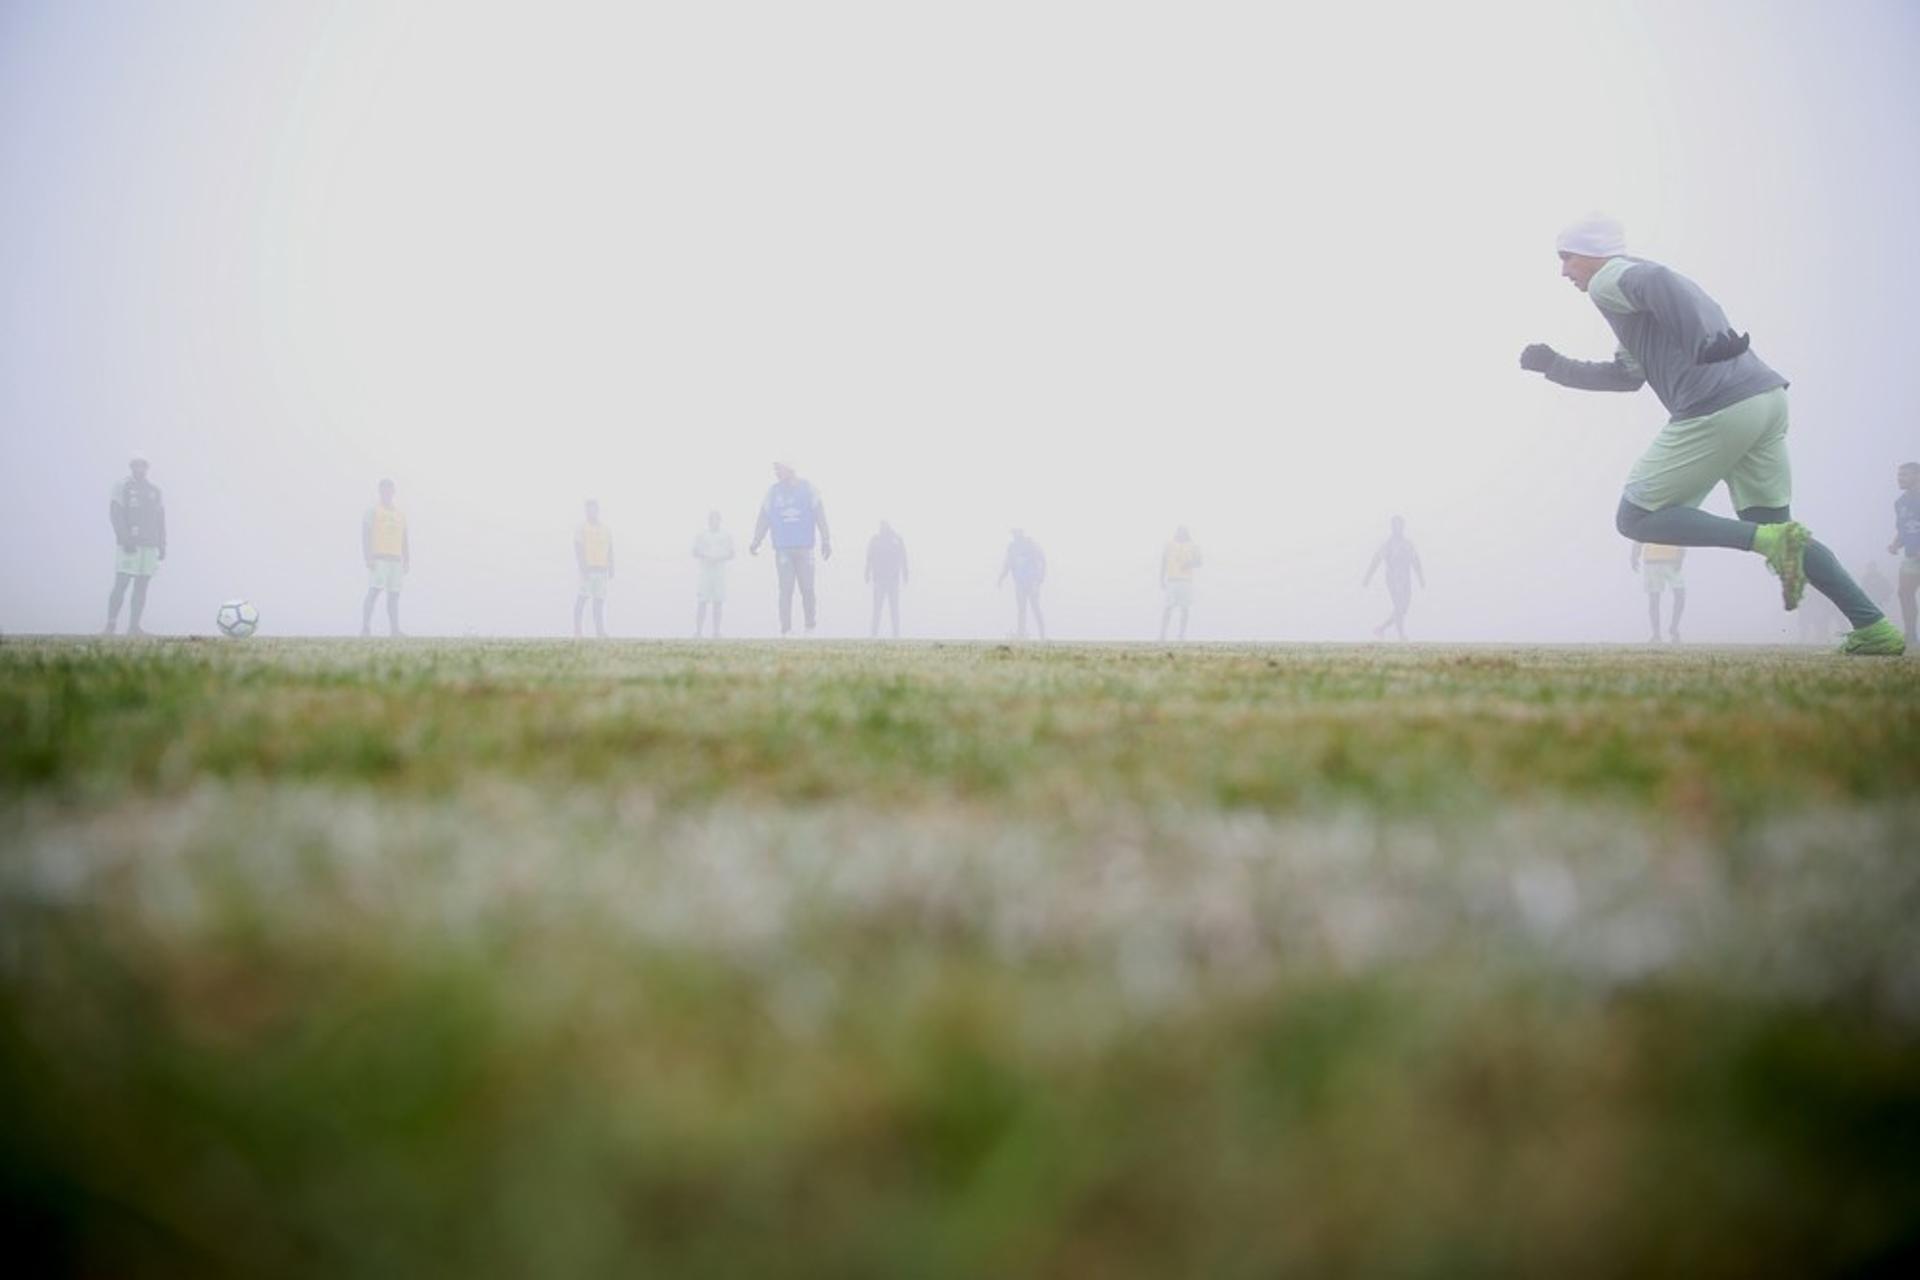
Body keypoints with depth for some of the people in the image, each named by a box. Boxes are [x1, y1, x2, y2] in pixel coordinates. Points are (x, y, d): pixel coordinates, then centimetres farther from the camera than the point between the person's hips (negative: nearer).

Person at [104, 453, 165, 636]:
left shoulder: (154, 490, 17)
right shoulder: (122, 488, 2)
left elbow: (160, 520, 18)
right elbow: (115, 515, -7)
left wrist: (162, 545, 12)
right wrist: (126, 540, -17)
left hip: (149, 546, 5)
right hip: (128, 545, -5)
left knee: (141, 587, 2)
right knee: (120, 585, -10)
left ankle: (134, 626, 3)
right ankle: (111, 625, -10)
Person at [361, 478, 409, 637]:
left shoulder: (400, 514, 19)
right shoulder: (372, 511, 3)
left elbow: (404, 540, 20)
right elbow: (365, 536, -4)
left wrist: (407, 561, 12)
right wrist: (368, 558, -14)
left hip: (395, 559, 5)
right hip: (378, 558, -5)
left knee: (394, 595, 1)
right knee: (373, 592, -15)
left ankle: (394, 630, 1)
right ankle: (365, 628, -18)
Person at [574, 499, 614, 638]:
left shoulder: (606, 531, 15)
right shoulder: (581, 530, 1)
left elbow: (610, 553, 16)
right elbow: (578, 552, -7)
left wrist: (611, 571, 8)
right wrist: (583, 569, -18)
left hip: (601, 570, 4)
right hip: (587, 569, -4)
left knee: (599, 600, 2)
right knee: (582, 599, -9)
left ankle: (600, 632, 3)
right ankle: (577, 631, -5)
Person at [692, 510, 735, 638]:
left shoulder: (726, 536, 8)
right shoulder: (700, 535, 8)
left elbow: (731, 554, 7)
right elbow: (695, 553, 6)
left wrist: (719, 558, -12)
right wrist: (707, 557, -14)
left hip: (720, 571, 1)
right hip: (704, 570, -1)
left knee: (717, 602, 0)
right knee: (702, 602, -6)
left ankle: (716, 632, 2)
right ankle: (697, 631, -7)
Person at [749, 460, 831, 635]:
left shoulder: (807, 489, 5)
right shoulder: (773, 493, 8)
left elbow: (820, 517, 4)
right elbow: (763, 519, 6)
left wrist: (826, 541, 1)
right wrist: (756, 542, -2)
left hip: (804, 548, -1)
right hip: (783, 548, 1)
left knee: (807, 589, 1)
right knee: (785, 590, -3)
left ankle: (810, 626, 15)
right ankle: (785, 629, -2)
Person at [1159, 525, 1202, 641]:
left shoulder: (1193, 546, 8)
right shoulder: (1169, 546, 9)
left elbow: (1198, 563, 4)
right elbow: (1163, 564, 9)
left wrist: (1189, 564, -17)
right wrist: (1161, 580, 2)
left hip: (1186, 581, 0)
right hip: (1171, 580, 0)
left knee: (1184, 608, -3)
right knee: (1167, 608, -6)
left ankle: (1182, 636, 0)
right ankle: (1162, 635, -6)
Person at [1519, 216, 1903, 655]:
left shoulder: (1608, 280, 3)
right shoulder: (1635, 279, 32)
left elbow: (1654, 281, -22)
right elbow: (1628, 375, 40)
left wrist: (1704, 341, -34)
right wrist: (1555, 366, 38)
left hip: (1718, 410, -9)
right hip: (1769, 399, 9)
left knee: (1635, 518, 3)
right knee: (1772, 526, 18)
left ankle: (1772, 541, -13)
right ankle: (1875, 628, 8)